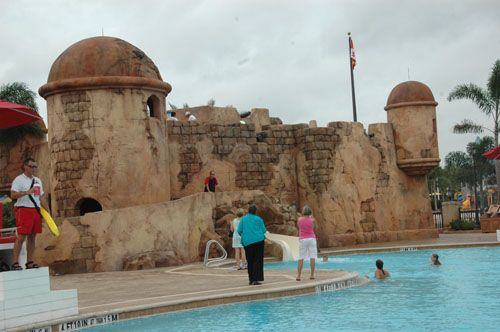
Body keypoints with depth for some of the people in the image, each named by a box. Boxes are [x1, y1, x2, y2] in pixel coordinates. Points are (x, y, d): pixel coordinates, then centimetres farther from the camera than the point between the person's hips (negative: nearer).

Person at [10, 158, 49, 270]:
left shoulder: (38, 181, 18)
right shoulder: (19, 180, -3)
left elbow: (41, 198, 22)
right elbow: (13, 195, -13)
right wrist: (27, 192, -23)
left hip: (36, 210, 7)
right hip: (24, 209, -7)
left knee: (32, 237, 6)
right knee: (21, 237, -11)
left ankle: (30, 263, 9)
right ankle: (15, 263, -9)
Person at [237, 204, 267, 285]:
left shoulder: (243, 219, 5)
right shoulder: (259, 219, 2)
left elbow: (239, 230, 1)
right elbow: (264, 231, 3)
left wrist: (242, 235, 23)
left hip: (248, 242, 2)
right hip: (259, 241, -2)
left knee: (250, 261, 11)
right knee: (258, 260, -1)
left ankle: (251, 279, 9)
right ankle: (256, 279, -9)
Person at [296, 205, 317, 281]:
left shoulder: (299, 219, -3)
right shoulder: (312, 220, -6)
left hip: (302, 240, 1)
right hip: (311, 239, 0)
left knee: (301, 258, 1)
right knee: (312, 257, 2)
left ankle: (298, 276, -3)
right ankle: (312, 275, 0)